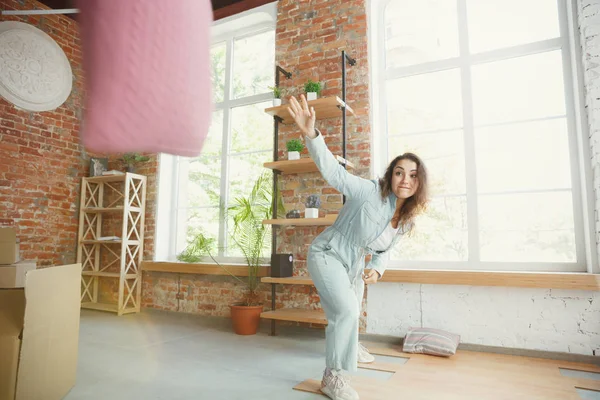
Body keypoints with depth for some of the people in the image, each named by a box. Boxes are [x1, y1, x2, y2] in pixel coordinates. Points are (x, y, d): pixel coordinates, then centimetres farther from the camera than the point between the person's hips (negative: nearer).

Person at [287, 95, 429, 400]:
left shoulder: (408, 219, -6)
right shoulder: (371, 193, -28)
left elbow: (384, 249, 8)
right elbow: (333, 172, -40)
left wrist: (376, 270, -13)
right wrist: (311, 134, -54)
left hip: (354, 264, 8)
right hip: (328, 255, -8)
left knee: (351, 312, 26)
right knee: (345, 311, -21)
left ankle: (348, 346, 58)